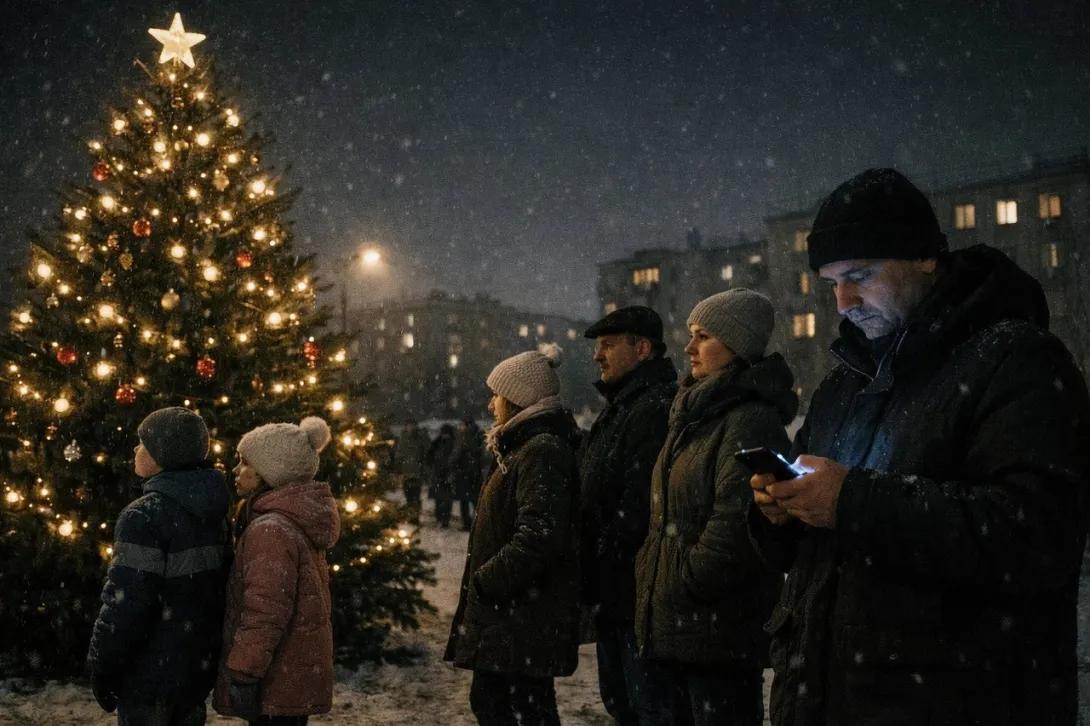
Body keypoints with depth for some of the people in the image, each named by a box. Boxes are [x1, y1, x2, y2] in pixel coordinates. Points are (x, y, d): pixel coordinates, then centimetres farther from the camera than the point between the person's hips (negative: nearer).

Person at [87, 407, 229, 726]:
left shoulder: (144, 516, -19)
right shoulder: (214, 515, 6)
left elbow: (126, 602, -20)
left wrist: (102, 667, -10)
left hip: (150, 671, -7)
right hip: (198, 665, 7)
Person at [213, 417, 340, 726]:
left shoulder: (272, 529, -20)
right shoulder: (298, 522, 11)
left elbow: (265, 611, -25)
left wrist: (243, 674, -20)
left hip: (279, 681, -10)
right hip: (298, 672, 10)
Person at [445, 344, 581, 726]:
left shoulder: (543, 452, -17)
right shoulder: (523, 447, 16)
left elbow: (539, 537, -26)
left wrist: (485, 581, -19)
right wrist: (484, 582, 14)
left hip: (527, 618, -11)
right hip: (508, 612, 11)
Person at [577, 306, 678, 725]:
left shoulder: (658, 407, -17)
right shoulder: (621, 408, 18)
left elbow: (643, 501, -25)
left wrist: (607, 548, -16)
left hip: (637, 591, -11)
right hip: (613, 594, 11)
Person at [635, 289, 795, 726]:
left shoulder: (751, 421, -15)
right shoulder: (696, 415, 17)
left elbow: (735, 526, -25)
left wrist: (685, 583, -15)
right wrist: (654, 579, 13)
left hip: (721, 632, -10)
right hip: (676, 626, 10)